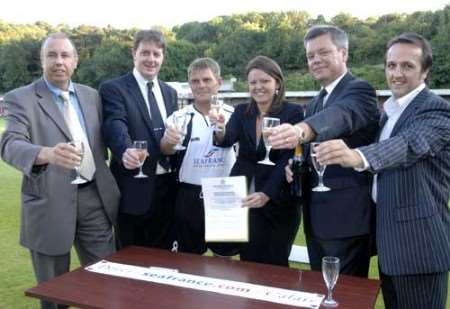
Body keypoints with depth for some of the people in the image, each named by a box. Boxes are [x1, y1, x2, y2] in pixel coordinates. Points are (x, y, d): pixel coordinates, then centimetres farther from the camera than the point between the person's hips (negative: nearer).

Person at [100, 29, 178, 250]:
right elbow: (115, 126, -24)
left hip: (167, 187, 6)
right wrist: (126, 151, -42)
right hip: (134, 188, -5)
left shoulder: (169, 92, 14)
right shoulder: (113, 89, -6)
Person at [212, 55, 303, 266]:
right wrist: (220, 131, -33)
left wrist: (266, 194, -23)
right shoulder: (241, 111, 6)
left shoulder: (293, 112, -6)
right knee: (248, 263, 11)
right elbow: (228, 140, -10)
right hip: (242, 198, 4)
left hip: (278, 202, -3)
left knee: (273, 265, 6)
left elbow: (288, 159, -13)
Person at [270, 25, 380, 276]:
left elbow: (341, 114, -33)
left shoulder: (360, 89, -10)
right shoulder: (315, 103, 16)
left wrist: (301, 130, -53)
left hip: (347, 215, -8)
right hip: (317, 217, 8)